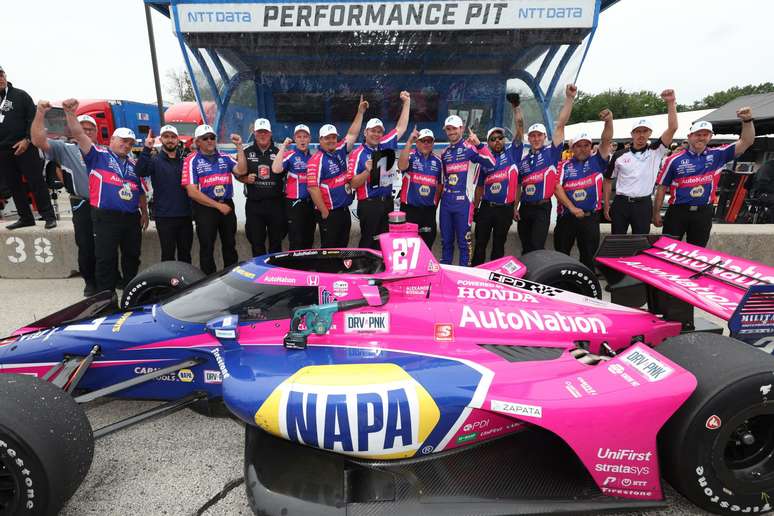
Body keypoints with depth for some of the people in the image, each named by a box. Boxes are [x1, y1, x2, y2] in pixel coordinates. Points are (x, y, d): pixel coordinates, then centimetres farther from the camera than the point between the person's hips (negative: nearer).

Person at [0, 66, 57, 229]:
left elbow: (33, 117, -3)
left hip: (24, 147, -4)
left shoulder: (20, 95, 2)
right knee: (14, 186, 8)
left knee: (36, 182, -4)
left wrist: (27, 139, -11)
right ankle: (25, 217, 16)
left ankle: (49, 216, 1)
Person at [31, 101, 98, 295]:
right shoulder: (65, 148, 6)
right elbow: (38, 140, -8)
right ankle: (90, 282, 18)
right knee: (86, 248, 3)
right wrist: (40, 113, -15)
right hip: (83, 206, -2)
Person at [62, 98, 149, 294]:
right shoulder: (98, 155, 3)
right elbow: (79, 135, -10)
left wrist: (144, 212, 19)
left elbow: (140, 191, 22)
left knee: (132, 258, 15)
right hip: (106, 217, -5)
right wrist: (70, 113, -23)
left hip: (132, 218, 6)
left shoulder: (132, 164, 18)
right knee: (106, 260, -1)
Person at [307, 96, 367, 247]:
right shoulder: (316, 160, -13)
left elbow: (352, 134, 14)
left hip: (345, 211, 7)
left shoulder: (340, 151, 7)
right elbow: (313, 188, -18)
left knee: (343, 248, 16)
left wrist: (360, 112, 9)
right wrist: (324, 213, -17)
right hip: (329, 213, -7)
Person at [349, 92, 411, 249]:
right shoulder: (357, 154, -6)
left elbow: (401, 127, 19)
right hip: (368, 205, -5)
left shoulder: (385, 145, 9)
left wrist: (407, 102, 19)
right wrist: (368, 171, -24)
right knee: (368, 242, 0)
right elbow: (353, 184, -11)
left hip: (388, 203, 5)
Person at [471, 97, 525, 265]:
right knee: (480, 243, 5)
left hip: (505, 209, -1)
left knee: (499, 245, 10)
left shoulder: (512, 152, 3)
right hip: (486, 207, 1)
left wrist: (516, 107, -11)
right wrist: (475, 208, 9)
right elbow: (479, 187, 11)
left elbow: (520, 128, -7)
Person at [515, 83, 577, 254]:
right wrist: (515, 207, 8)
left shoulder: (551, 152, 0)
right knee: (526, 249, 12)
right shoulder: (523, 161, 11)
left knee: (537, 249, -8)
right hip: (524, 208, 4)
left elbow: (560, 125, -10)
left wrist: (569, 98, -18)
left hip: (542, 208, -4)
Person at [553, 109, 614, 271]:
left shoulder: (597, 161, 6)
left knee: (589, 256, 8)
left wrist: (609, 120, -26)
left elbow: (606, 140, -9)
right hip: (566, 217, 0)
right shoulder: (564, 166, 3)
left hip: (590, 218, 0)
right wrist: (572, 208, -16)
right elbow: (558, 188, -7)